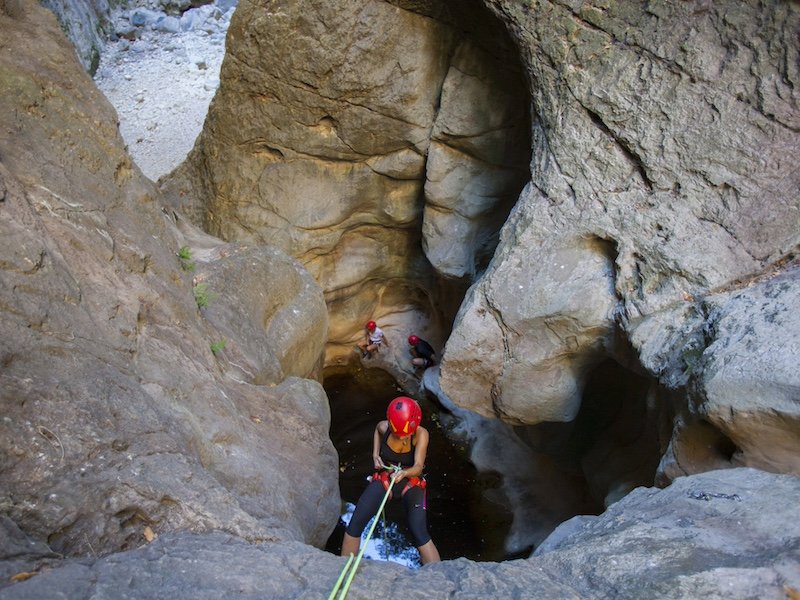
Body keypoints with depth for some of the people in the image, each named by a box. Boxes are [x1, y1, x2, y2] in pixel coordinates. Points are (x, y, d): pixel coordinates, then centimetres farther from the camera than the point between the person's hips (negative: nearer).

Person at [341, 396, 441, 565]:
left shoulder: (421, 434, -25)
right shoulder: (384, 427, -17)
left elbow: (418, 467, -30)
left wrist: (404, 473, -51)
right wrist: (375, 454, -3)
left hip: (412, 483, -2)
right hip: (384, 479, 3)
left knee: (419, 534, -24)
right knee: (354, 524, -12)